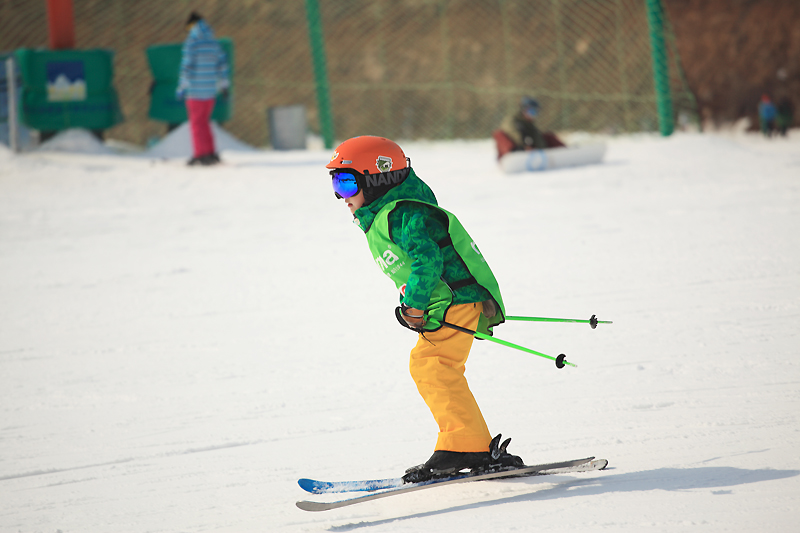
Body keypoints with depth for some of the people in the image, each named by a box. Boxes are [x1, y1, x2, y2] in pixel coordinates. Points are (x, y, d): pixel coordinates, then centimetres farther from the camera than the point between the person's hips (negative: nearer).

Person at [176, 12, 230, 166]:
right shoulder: (213, 42, 8)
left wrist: (182, 87, -13)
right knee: (204, 122, 16)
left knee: (197, 123, 1)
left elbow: (186, 65, -16)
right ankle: (211, 154, 14)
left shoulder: (192, 42, -12)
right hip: (210, 90, 6)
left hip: (195, 91, -6)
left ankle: (201, 155, -1)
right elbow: (222, 63, 13)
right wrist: (224, 84, 21)